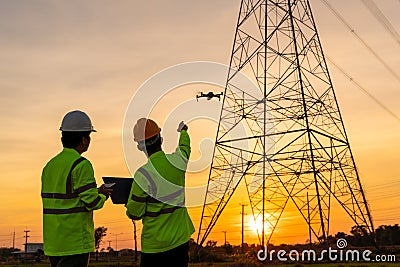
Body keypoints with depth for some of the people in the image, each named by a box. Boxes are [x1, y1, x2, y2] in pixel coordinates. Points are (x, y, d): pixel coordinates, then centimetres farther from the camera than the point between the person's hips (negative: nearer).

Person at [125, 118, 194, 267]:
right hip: (180, 239, 4)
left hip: (154, 243, -4)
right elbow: (185, 147, 20)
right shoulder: (177, 161, -7)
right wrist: (183, 131, 41)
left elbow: (134, 214, -11)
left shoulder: (143, 175, -20)